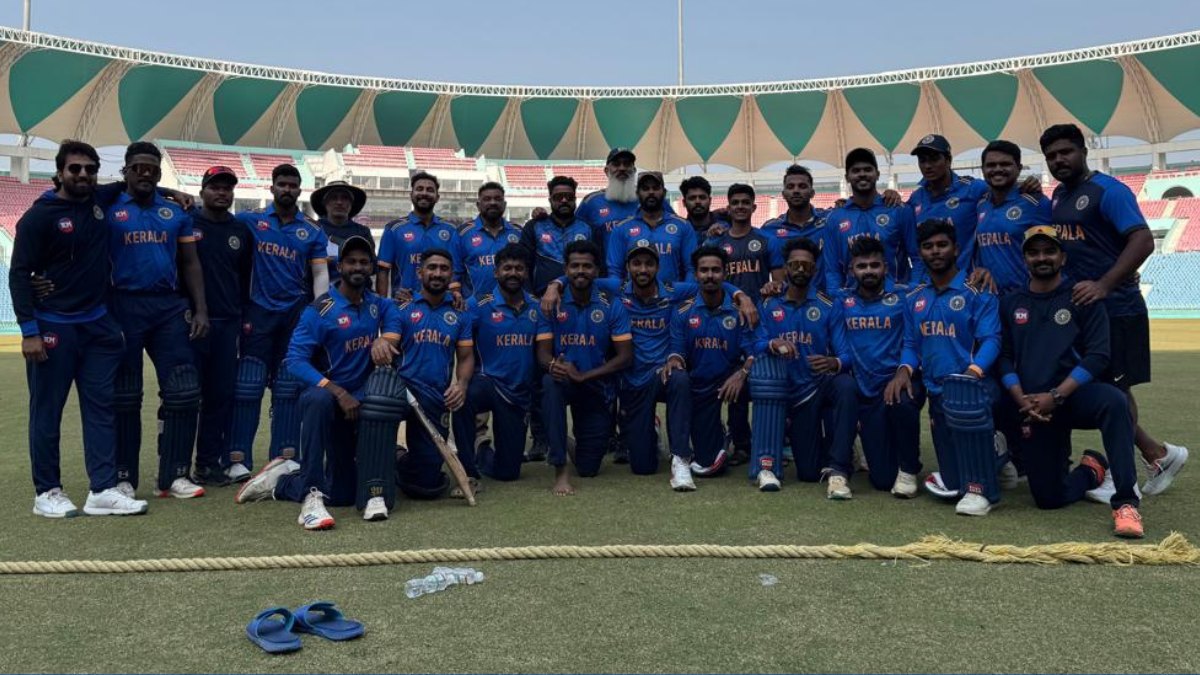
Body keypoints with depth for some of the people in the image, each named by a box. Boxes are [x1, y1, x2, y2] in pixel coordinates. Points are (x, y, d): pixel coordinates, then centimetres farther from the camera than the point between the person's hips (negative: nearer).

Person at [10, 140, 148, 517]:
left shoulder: (101, 202, 7)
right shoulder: (40, 216, -7)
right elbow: (19, 274, -8)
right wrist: (29, 331, -15)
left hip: (99, 323, 5)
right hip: (53, 327, -5)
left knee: (101, 407, 3)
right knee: (47, 411, 3)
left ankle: (102, 491, 6)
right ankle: (46, 493, 14)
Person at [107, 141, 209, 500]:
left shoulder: (176, 212, 11)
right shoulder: (108, 211, 2)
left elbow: (190, 264, 11)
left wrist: (200, 309, 3)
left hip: (171, 307, 3)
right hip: (124, 307, -3)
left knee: (184, 392, 0)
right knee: (124, 396, 5)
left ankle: (174, 475, 9)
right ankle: (123, 477, 15)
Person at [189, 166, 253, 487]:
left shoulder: (241, 231, 14)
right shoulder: (185, 222, 1)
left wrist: (245, 317, 15)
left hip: (227, 324, 4)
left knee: (221, 394, 4)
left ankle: (210, 462, 12)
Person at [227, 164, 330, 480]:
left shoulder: (312, 232, 9)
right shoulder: (251, 221, 7)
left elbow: (320, 272, 3)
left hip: (297, 312, 1)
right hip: (259, 311, -1)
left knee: (289, 388, 4)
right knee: (248, 387, -4)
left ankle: (285, 456, 8)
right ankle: (238, 458, -1)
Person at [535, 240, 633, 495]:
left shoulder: (612, 307, -5)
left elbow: (625, 357, -10)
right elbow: (543, 352, -7)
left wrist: (583, 375, -22)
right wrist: (552, 365, -33)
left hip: (598, 387, 0)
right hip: (564, 381, 0)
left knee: (588, 469, 2)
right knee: (550, 383, -40)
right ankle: (560, 470, -32)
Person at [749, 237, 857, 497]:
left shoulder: (828, 307, 0)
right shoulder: (769, 305, 3)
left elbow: (846, 355, -10)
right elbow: (757, 346, -8)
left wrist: (834, 363, -34)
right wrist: (773, 344, -32)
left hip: (822, 385, 0)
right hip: (791, 391, 0)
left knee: (846, 384, -36)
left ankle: (838, 468, -28)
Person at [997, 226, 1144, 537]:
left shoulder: (1082, 298, 3)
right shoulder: (1011, 303, 12)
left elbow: (1097, 357, -7)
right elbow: (1004, 358, 6)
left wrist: (1055, 397, -17)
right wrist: (1023, 401, -10)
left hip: (1076, 395, -2)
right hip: (1032, 408, 3)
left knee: (1113, 401, -39)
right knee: (1048, 497, 0)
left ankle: (1126, 502, -33)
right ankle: (1091, 471, 34)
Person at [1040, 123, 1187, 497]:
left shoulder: (1108, 190, -12)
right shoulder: (1058, 195, 13)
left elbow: (1143, 240, -22)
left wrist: (1103, 285, -30)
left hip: (1115, 309, -8)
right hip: (1078, 308, 8)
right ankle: (1159, 455, 28)